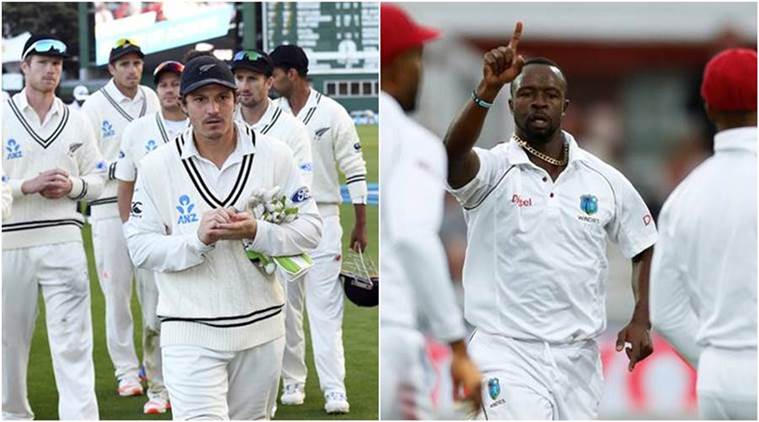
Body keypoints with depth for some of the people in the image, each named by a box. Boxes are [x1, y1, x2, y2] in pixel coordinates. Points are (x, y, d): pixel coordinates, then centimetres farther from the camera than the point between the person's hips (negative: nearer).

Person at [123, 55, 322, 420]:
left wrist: (257, 232, -19)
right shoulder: (156, 166, -3)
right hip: (190, 333, -3)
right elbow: (140, 246, -5)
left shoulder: (274, 155, 0)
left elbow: (310, 228, 0)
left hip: (261, 326, 3)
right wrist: (198, 239, -21)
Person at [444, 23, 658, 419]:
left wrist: (641, 320, 3)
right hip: (509, 352, -4)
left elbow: (644, 245, 17)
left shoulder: (604, 179, 6)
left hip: (579, 355, 4)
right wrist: (488, 88, -45)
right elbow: (453, 156, -30)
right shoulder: (492, 170, -6)